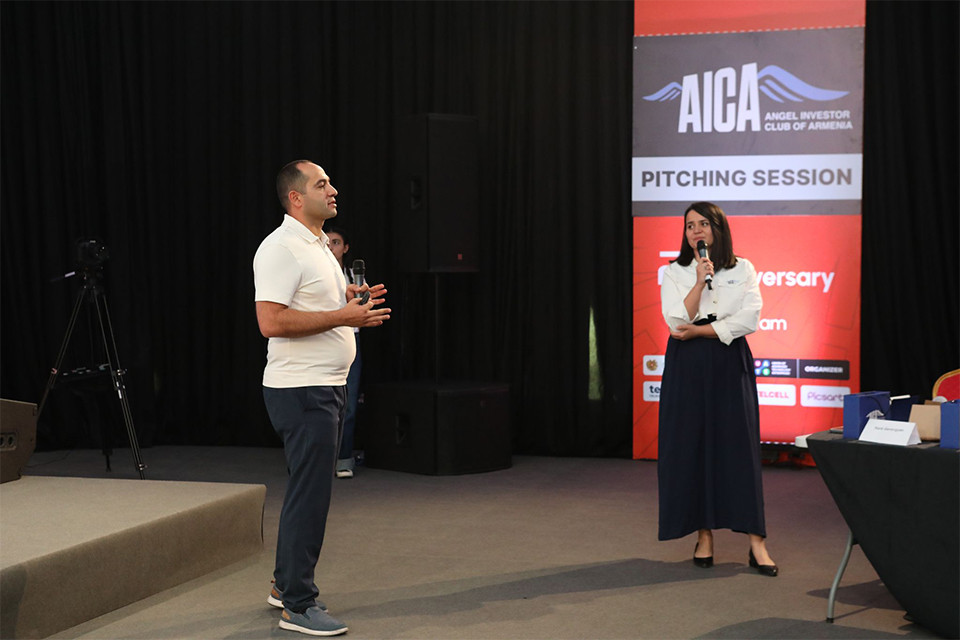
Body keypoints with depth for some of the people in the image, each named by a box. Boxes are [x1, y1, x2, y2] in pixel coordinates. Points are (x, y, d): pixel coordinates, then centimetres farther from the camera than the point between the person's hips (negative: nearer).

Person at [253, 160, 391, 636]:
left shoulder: (317, 246, 18)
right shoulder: (280, 248, -15)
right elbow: (271, 322, -24)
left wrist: (352, 300, 9)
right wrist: (342, 316, -22)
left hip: (328, 386, 10)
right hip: (301, 390, -10)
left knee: (308, 490, 17)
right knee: (309, 494, -7)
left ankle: (286, 584, 29)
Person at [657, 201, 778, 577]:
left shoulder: (742, 270, 6)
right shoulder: (674, 273, 7)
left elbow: (749, 319, -7)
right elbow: (677, 321, -6)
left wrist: (698, 331, -11)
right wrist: (700, 281, -14)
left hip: (730, 366, -1)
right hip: (687, 367, 1)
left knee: (739, 447, -5)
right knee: (691, 447, 0)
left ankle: (756, 542, -5)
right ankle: (704, 535, 10)